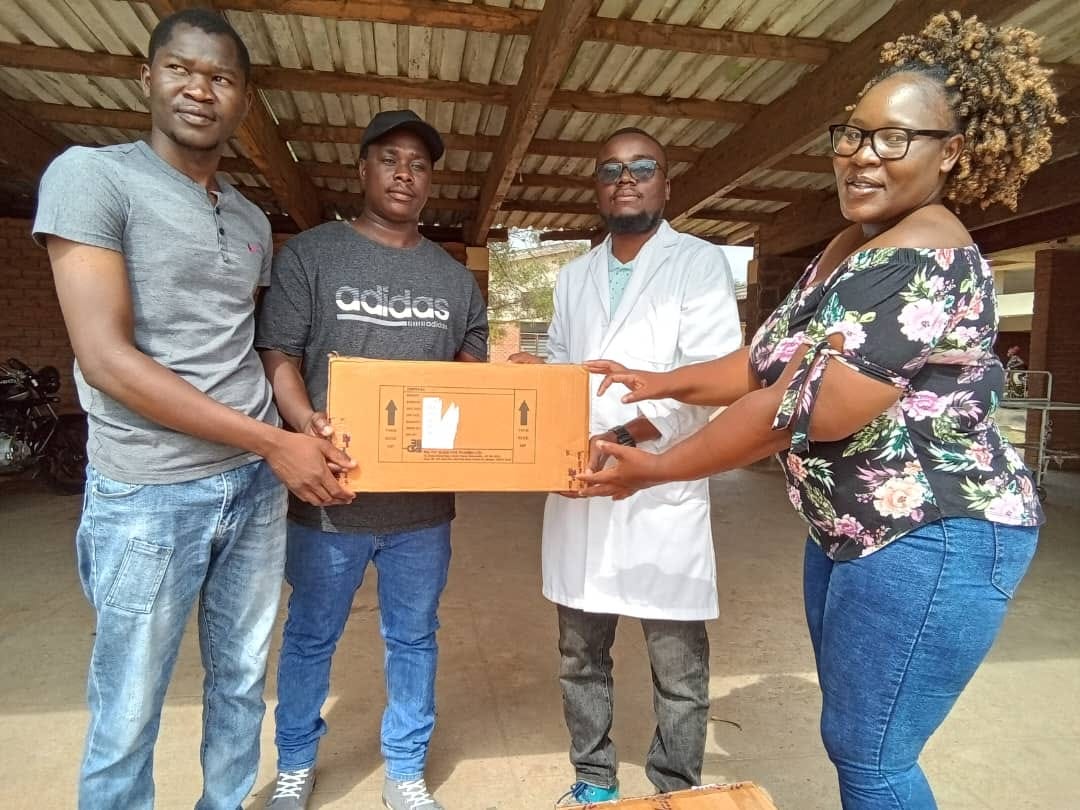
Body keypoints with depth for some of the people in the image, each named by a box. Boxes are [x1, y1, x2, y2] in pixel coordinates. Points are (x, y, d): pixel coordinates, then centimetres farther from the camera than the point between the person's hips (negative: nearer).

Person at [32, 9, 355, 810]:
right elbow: (106, 359, -16)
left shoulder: (253, 220, 10)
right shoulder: (91, 175, -7)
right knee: (127, 715, 10)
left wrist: (307, 428, -4)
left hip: (256, 483, 6)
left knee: (242, 681, 18)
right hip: (148, 494, -5)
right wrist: (273, 442, -16)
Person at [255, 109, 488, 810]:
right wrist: (309, 425, -23)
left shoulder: (456, 279, 10)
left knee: (414, 639, 15)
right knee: (311, 638, 15)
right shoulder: (310, 254, 1)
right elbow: (279, 356, -5)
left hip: (425, 500, 3)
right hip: (331, 492, -2)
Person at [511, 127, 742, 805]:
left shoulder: (701, 263, -1)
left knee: (679, 667, 7)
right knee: (581, 654, 16)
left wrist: (622, 438, -22)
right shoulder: (574, 276, 16)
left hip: (664, 491, -4)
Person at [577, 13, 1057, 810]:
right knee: (853, 737, 22)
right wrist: (664, 382, 4)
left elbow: (802, 411, -26)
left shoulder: (924, 267, -24)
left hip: (932, 542, -10)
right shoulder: (853, 246, 9)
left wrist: (654, 469, -18)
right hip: (854, 531, 10)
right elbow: (769, 361, 11)